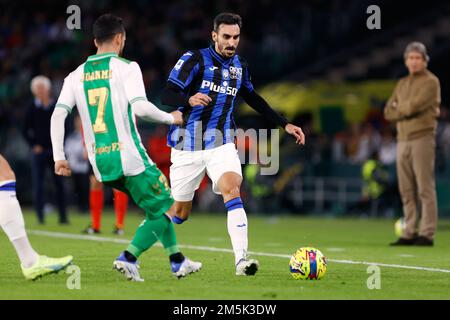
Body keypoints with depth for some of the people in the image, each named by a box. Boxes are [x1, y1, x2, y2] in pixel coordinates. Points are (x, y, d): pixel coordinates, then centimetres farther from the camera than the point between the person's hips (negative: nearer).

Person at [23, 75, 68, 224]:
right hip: (39, 151, -1)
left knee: (59, 183, 2)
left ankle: (63, 216, 7)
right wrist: (34, 145, -6)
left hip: (55, 150, 1)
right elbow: (26, 131, 5)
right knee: (38, 184, -2)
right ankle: (40, 216, 3)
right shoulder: (32, 109, 2)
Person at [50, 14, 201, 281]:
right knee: (161, 211, 5)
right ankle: (129, 258, -12)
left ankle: (177, 261, 23)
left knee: (160, 203, 23)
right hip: (129, 156, -7)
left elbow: (58, 115, 3)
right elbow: (140, 108, -17)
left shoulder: (77, 75, 11)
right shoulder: (126, 68, -4)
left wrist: (59, 156, 5)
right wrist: (170, 118, 0)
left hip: (99, 161, 7)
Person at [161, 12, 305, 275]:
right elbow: (167, 96, -17)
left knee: (232, 189, -25)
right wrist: (190, 99, -38)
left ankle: (241, 260, -33)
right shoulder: (195, 59, -9)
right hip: (188, 145, -3)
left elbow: (253, 98, 26)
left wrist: (285, 124, 22)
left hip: (221, 144, 3)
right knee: (180, 212, 3)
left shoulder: (239, 66, 7)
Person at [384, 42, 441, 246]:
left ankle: (427, 234, -9)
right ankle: (409, 234, 7)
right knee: (406, 191, 5)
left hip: (422, 137, -7)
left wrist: (398, 107, 3)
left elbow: (415, 105, -15)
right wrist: (407, 110, -5)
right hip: (402, 139, 7)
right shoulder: (402, 84, 20)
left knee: (425, 188, -8)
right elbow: (388, 113, 12)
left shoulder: (431, 82, -2)